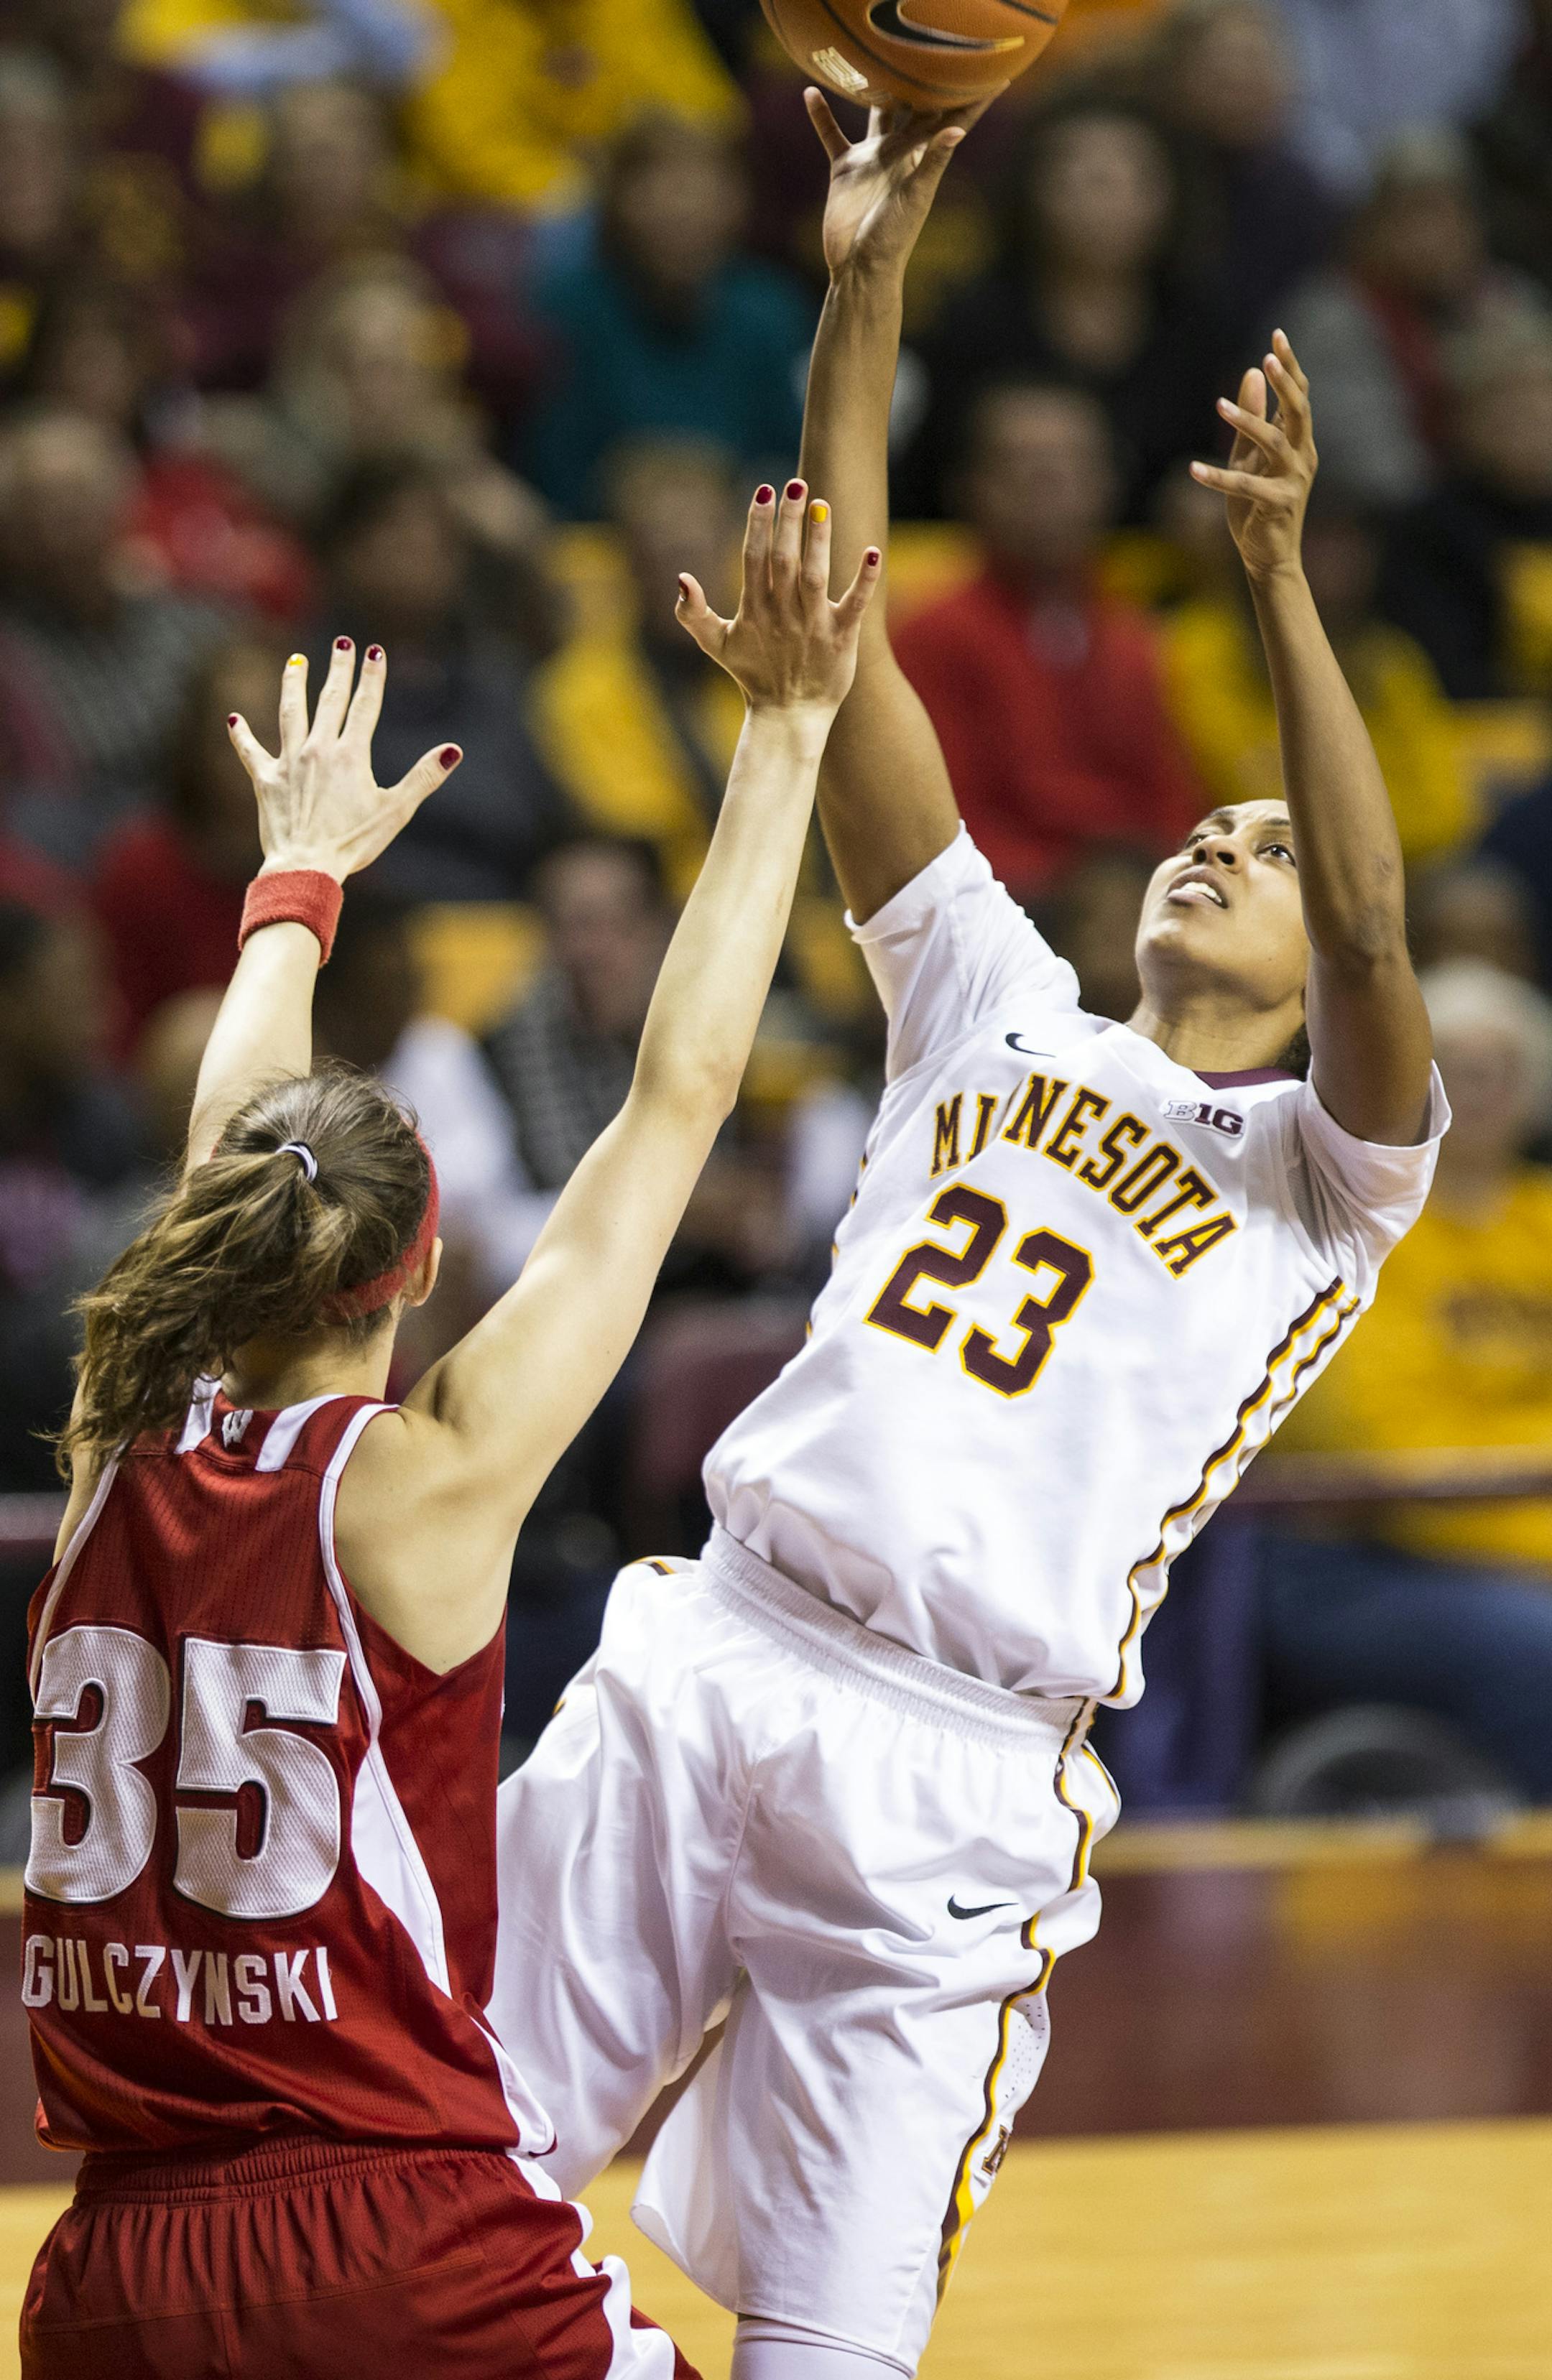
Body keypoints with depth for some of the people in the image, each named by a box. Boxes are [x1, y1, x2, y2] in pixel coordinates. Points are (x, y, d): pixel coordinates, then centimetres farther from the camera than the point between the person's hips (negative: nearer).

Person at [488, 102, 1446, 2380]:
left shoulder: (1324, 1173, 7)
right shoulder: (1000, 1010, 17)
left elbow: (1374, 930, -15)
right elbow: (847, 656, 10)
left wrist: (1282, 576, -24)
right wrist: (866, 288, 1)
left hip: (954, 1782, -4)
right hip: (710, 1656, 4)